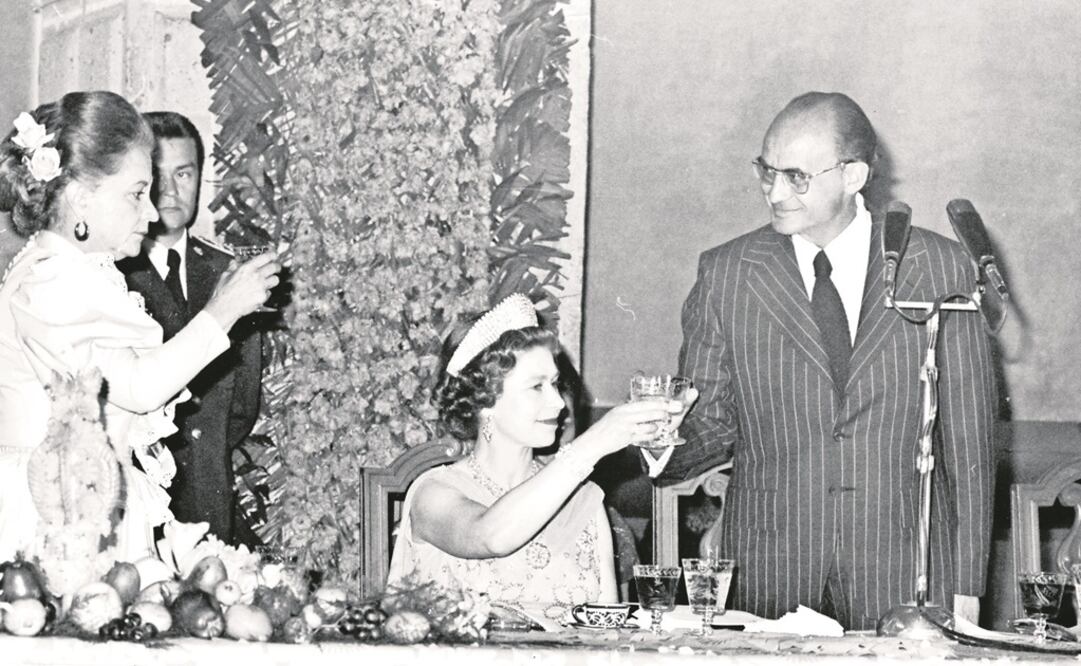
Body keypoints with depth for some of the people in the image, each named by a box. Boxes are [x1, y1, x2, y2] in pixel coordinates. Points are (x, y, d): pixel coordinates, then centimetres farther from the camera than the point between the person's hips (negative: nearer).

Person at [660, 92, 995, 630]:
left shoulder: (940, 268, 1)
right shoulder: (724, 274, 4)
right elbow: (711, 424, 7)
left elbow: (967, 439, 3)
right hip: (768, 576, 1)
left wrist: (965, 588, 0)